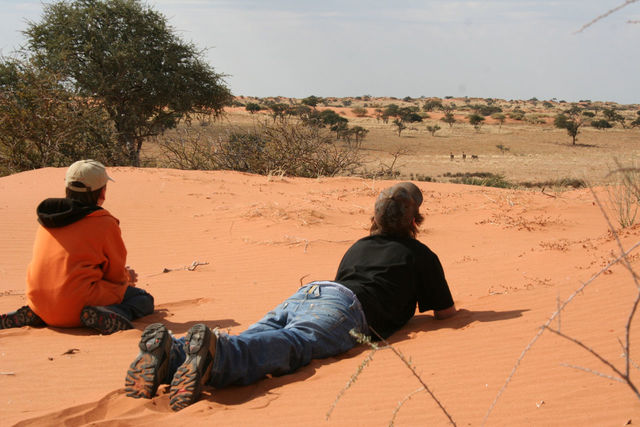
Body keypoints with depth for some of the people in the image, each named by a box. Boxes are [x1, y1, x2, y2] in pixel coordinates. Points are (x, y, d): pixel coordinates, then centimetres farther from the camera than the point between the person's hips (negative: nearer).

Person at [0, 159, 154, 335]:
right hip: (76, 304, -7)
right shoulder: (105, 223, -5)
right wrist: (127, 278, 30)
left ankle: (31, 315, 13)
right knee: (144, 299, 6)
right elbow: (116, 275, 3)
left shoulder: (46, 220, 14)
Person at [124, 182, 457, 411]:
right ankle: (216, 353, -62)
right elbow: (444, 312, 32)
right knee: (294, 344, -32)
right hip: (345, 306, -5)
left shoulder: (358, 246, 41)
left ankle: (169, 354, -45)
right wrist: (453, 308, 58)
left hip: (305, 293, 5)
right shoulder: (421, 255, 26)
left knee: (252, 343, -18)